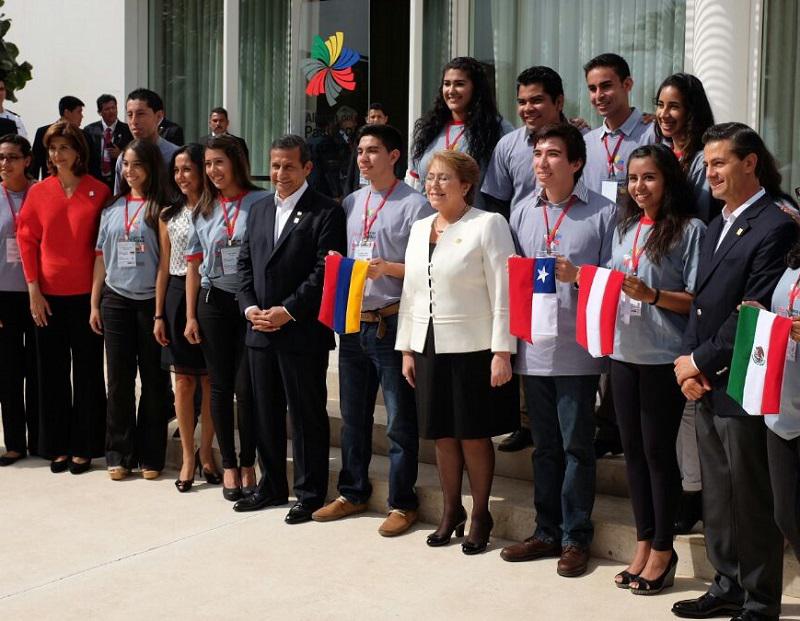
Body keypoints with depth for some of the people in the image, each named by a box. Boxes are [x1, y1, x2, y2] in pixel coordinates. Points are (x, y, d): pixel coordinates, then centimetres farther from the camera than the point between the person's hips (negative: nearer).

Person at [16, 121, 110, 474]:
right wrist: (33, 289, -2)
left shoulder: (98, 192, -2)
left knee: (87, 371, 5)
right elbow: (27, 240, 5)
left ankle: (84, 447, 16)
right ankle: (57, 446, 18)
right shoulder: (38, 192, 2)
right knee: (53, 372, 8)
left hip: (86, 295, -2)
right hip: (48, 296, 2)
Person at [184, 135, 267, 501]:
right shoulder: (203, 210, 10)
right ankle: (228, 465, 18)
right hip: (214, 303, 4)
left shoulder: (260, 202, -4)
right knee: (221, 386, 8)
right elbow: (194, 265, 11)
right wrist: (190, 317, 7)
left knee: (246, 387, -2)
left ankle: (247, 464, 12)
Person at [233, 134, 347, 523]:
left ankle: (310, 494, 11)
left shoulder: (326, 212, -7)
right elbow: (245, 263, 15)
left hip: (303, 332, -6)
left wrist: (288, 311, -16)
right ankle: (272, 487, 27)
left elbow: (326, 270, -13)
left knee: (307, 416, 1)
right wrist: (250, 307, 0)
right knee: (265, 414, 14)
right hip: (260, 331, 7)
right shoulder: (259, 210, 15)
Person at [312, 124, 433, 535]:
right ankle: (352, 493, 28)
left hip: (391, 324, -6)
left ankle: (402, 503, 11)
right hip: (352, 321, 7)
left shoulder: (414, 205, -6)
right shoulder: (350, 203, 14)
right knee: (353, 415, 15)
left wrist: (389, 268, -23)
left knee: (400, 420, 1)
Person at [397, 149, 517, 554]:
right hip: (429, 347, 5)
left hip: (473, 349, -5)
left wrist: (502, 352, -16)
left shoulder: (488, 225, -7)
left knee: (474, 436, 3)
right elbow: (410, 293, 15)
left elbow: (503, 292, -11)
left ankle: (480, 515, 19)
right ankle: (451, 511, 26)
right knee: (442, 434, 11)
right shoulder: (419, 228, 12)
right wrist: (406, 349, 11)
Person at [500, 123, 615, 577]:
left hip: (577, 349, -5)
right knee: (545, 445, 14)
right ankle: (547, 532, 25)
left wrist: (577, 275, -20)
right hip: (534, 347, 5)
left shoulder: (603, 212, -4)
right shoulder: (523, 213, 12)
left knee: (577, 446, 2)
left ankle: (576, 537, 14)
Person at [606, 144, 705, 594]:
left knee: (658, 451, 2)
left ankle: (663, 551, 15)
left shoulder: (689, 230, -7)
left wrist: (652, 295, -23)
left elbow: (699, 300, -11)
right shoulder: (625, 229, 12)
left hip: (664, 357, -6)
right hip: (623, 352, 6)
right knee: (633, 449, 12)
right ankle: (644, 544, 24)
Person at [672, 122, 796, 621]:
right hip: (707, 389, 8)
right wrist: (690, 363, 1)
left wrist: (702, 362, -12)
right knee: (717, 498, 16)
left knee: (752, 503, 3)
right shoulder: (718, 226, 16)